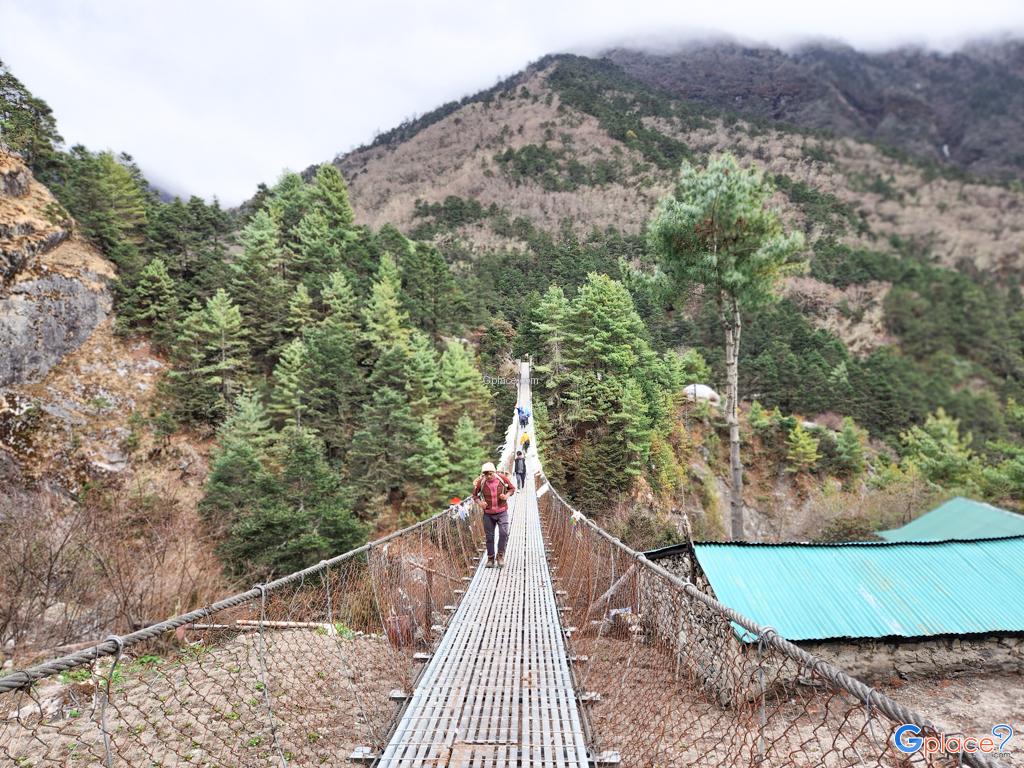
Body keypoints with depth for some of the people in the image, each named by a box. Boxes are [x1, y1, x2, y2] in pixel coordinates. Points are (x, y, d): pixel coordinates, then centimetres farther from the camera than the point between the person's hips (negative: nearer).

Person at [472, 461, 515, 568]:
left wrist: (507, 495, -14)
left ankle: (500, 555, 2)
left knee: (504, 533, -15)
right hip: (488, 513, 1)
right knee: (489, 536, 8)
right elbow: (475, 494, 6)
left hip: (502, 512, -1)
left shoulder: (502, 478, -11)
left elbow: (512, 488, 6)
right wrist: (479, 502, -13)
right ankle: (490, 558, 24)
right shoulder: (480, 482, -11)